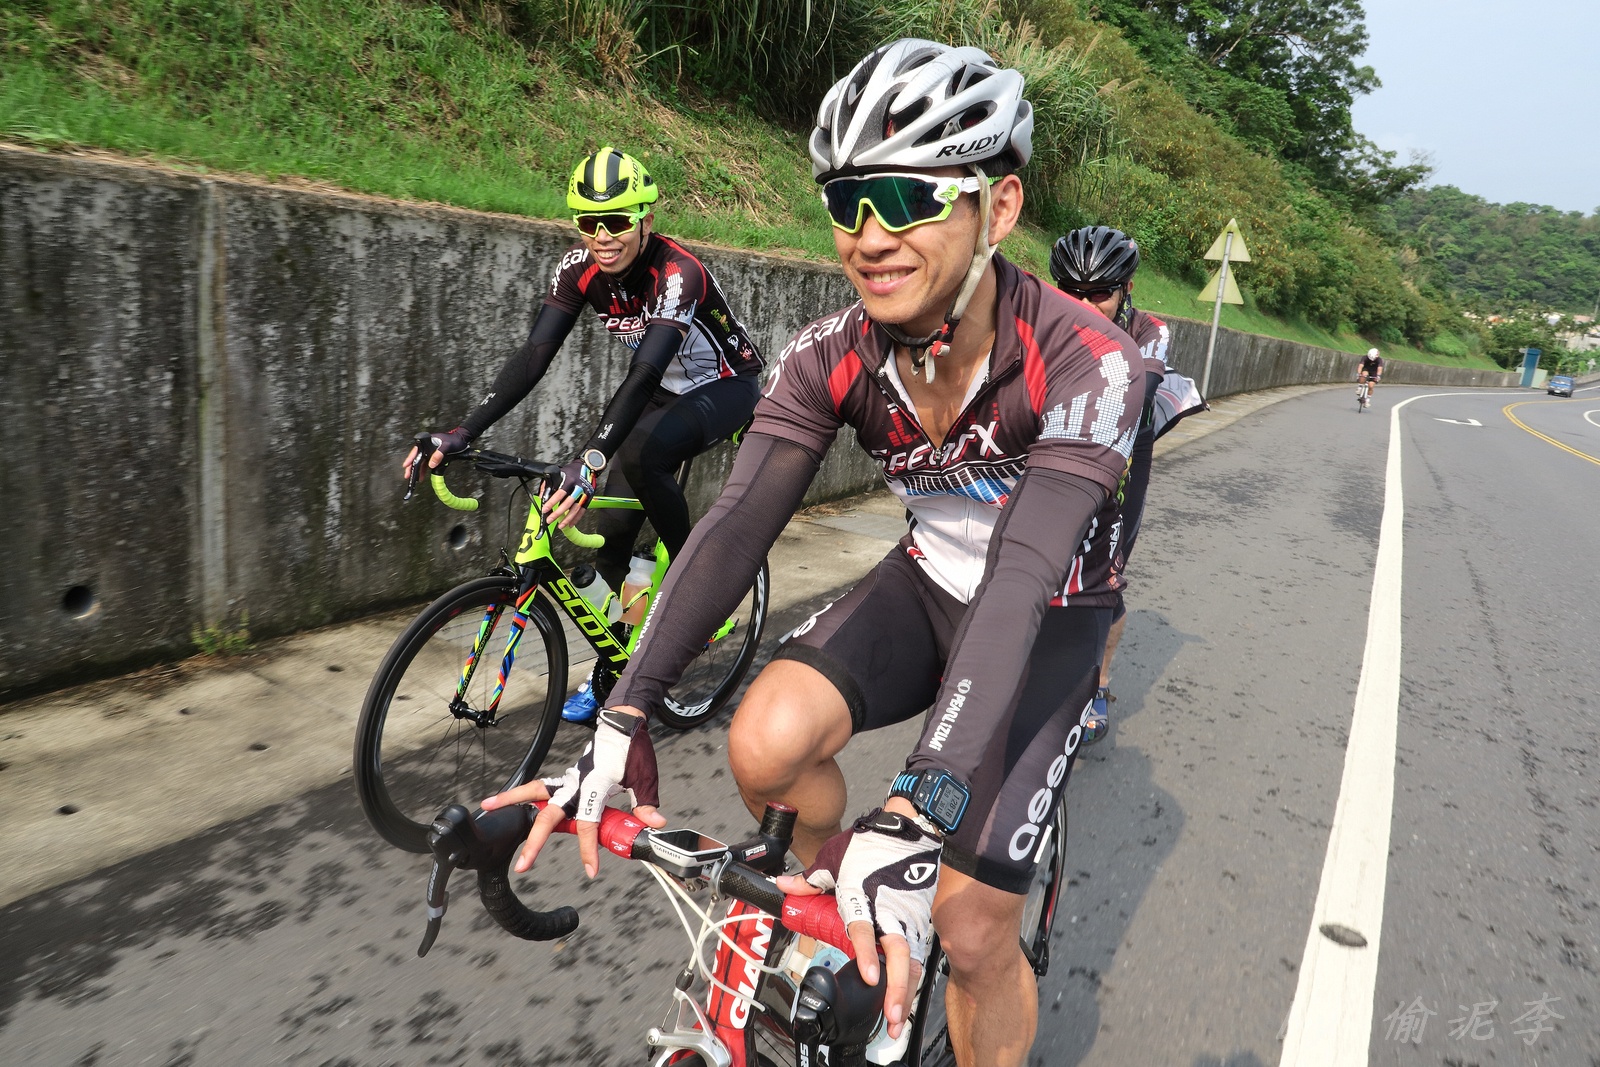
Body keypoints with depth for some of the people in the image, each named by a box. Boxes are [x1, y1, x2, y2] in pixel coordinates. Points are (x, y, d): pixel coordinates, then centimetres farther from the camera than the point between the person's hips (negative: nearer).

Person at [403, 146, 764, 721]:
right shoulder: (580, 267, -14)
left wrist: (592, 460, -56)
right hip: (666, 391, 6)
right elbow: (535, 354, -21)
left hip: (725, 386, -6)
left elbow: (645, 373, -43)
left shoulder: (676, 273, -31)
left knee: (642, 453, -36)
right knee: (613, 527, -3)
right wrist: (462, 433, -32)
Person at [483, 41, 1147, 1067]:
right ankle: (825, 904, 11)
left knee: (969, 925, -11)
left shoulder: (1087, 361, -31)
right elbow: (737, 523, -25)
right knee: (766, 743, -23)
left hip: (1050, 619, -3)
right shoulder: (832, 356, -18)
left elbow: (1022, 577, -42)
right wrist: (623, 723, -35)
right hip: (928, 580, 4)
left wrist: (914, 816, -51)